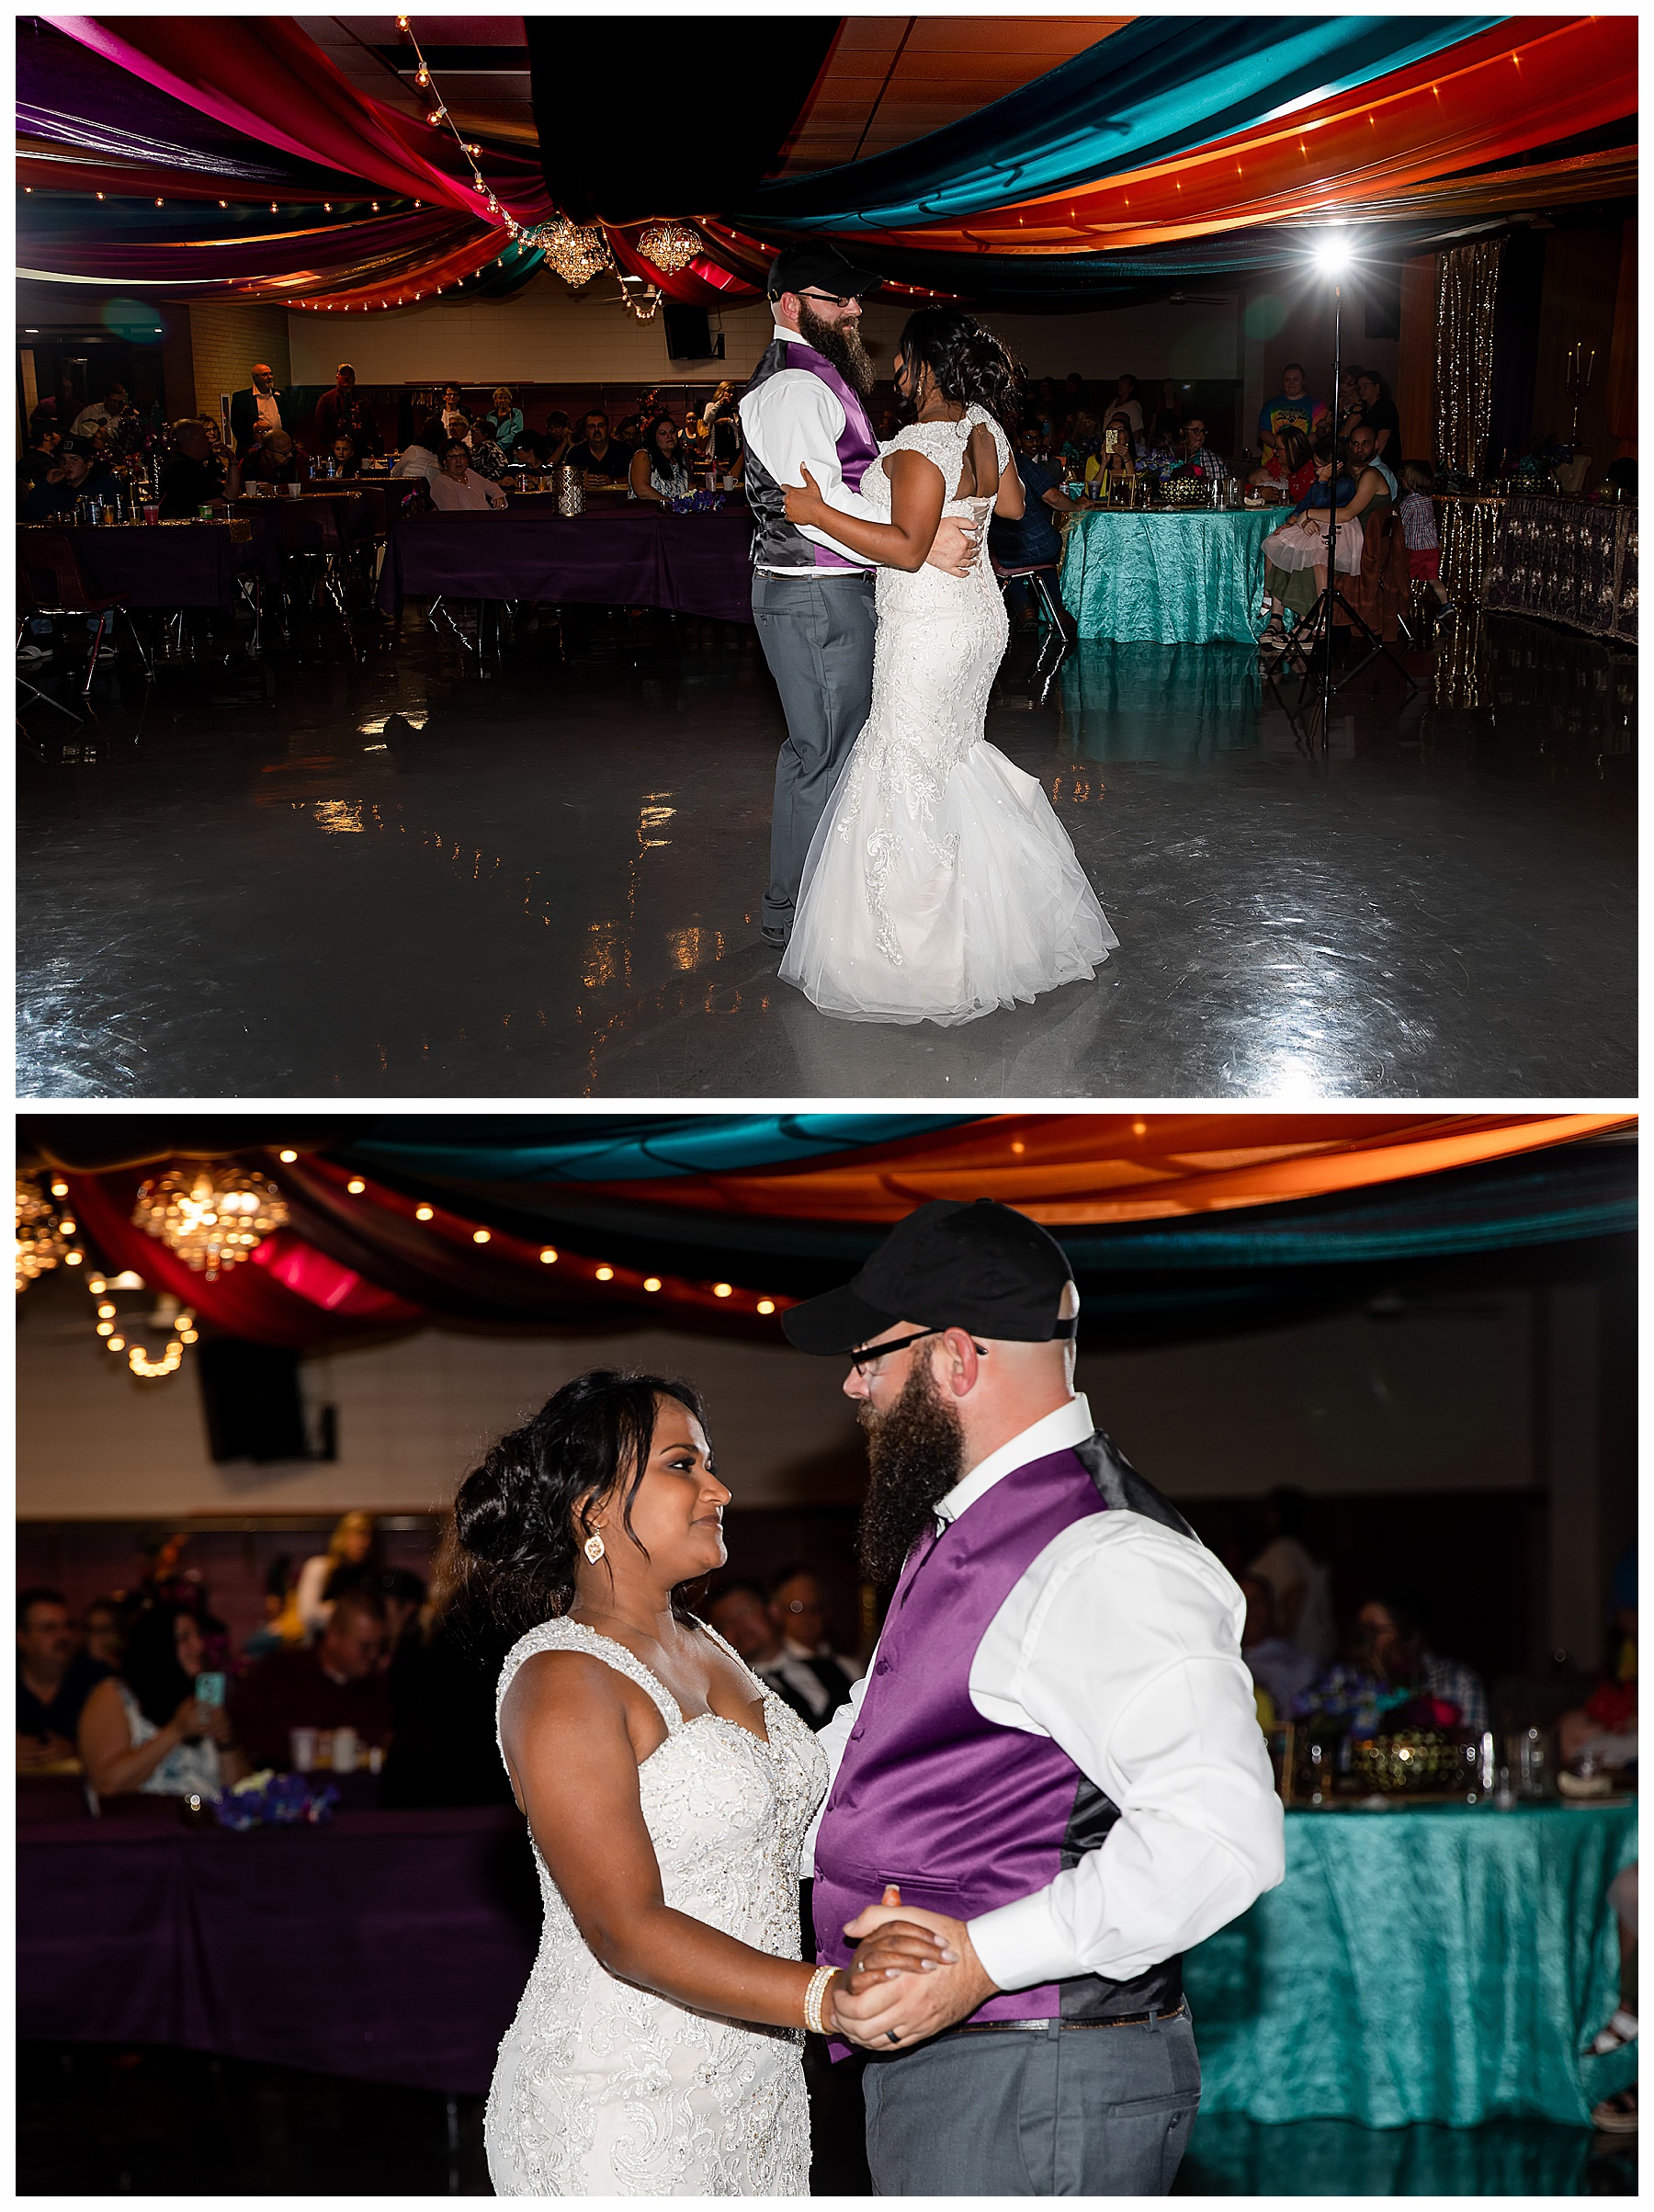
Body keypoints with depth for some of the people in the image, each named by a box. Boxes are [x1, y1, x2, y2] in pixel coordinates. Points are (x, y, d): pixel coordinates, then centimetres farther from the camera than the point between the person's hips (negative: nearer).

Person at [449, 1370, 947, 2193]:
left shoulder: (703, 1648, 13)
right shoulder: (560, 1679, -15)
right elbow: (627, 1931, -23)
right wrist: (826, 1996, -34)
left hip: (756, 2090, 8)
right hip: (617, 2116, -8)